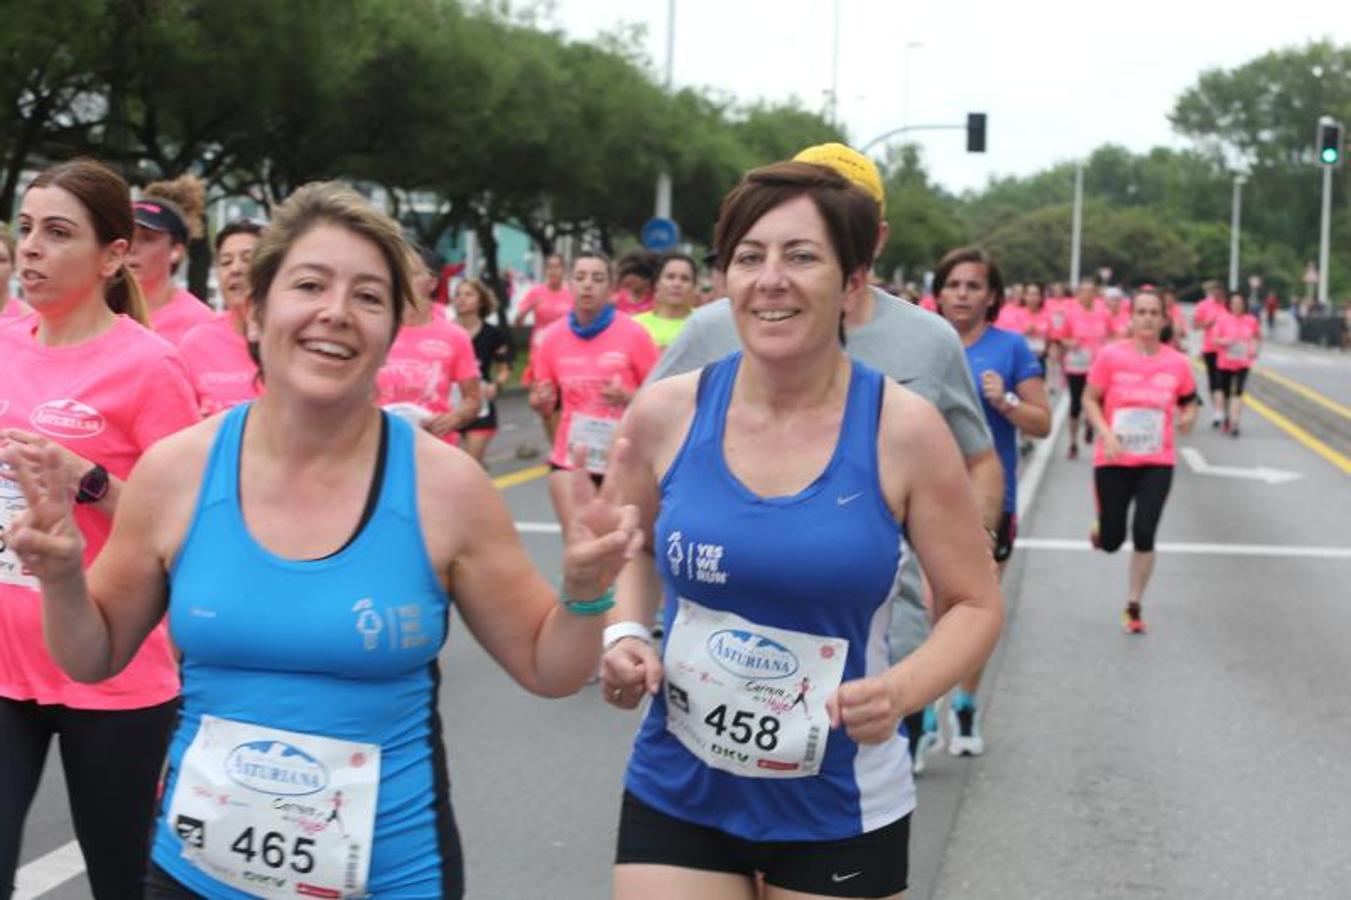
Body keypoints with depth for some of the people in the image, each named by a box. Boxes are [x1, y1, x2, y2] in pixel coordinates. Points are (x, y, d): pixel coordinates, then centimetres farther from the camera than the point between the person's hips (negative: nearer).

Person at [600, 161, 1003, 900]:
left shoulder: (903, 429, -12)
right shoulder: (665, 413, -6)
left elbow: (975, 603, -2)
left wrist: (902, 689, -20)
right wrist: (623, 634, -6)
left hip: (839, 811, -1)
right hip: (675, 794, 1)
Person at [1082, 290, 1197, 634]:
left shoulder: (1177, 363, -3)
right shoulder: (1111, 356, -9)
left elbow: (1188, 400, 12)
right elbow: (1090, 401, -3)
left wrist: (1188, 415, -10)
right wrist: (1106, 433, -17)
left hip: (1157, 463, 1)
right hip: (1113, 462, -1)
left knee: (1144, 536, -7)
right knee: (1111, 542, 5)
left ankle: (1134, 607, 12)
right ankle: (1101, 527, 45)